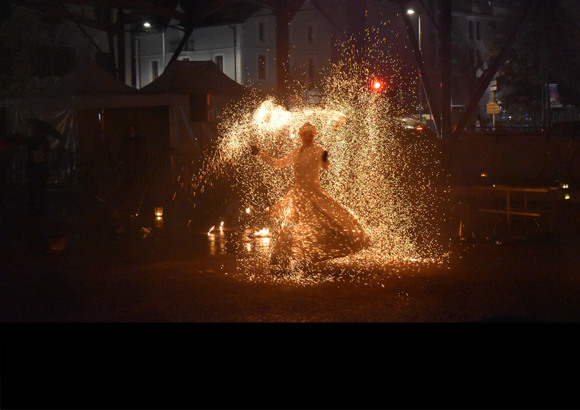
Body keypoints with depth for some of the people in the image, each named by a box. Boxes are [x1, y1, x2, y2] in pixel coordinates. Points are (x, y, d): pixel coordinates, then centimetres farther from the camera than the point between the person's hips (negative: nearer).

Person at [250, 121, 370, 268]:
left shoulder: (318, 150, -1)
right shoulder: (296, 152, 11)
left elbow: (326, 166, -13)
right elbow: (278, 164, 20)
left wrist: (325, 160, -36)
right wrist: (259, 153, 20)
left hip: (314, 192, -4)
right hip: (298, 193, 4)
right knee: (289, 226, 4)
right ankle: (281, 259, 14)